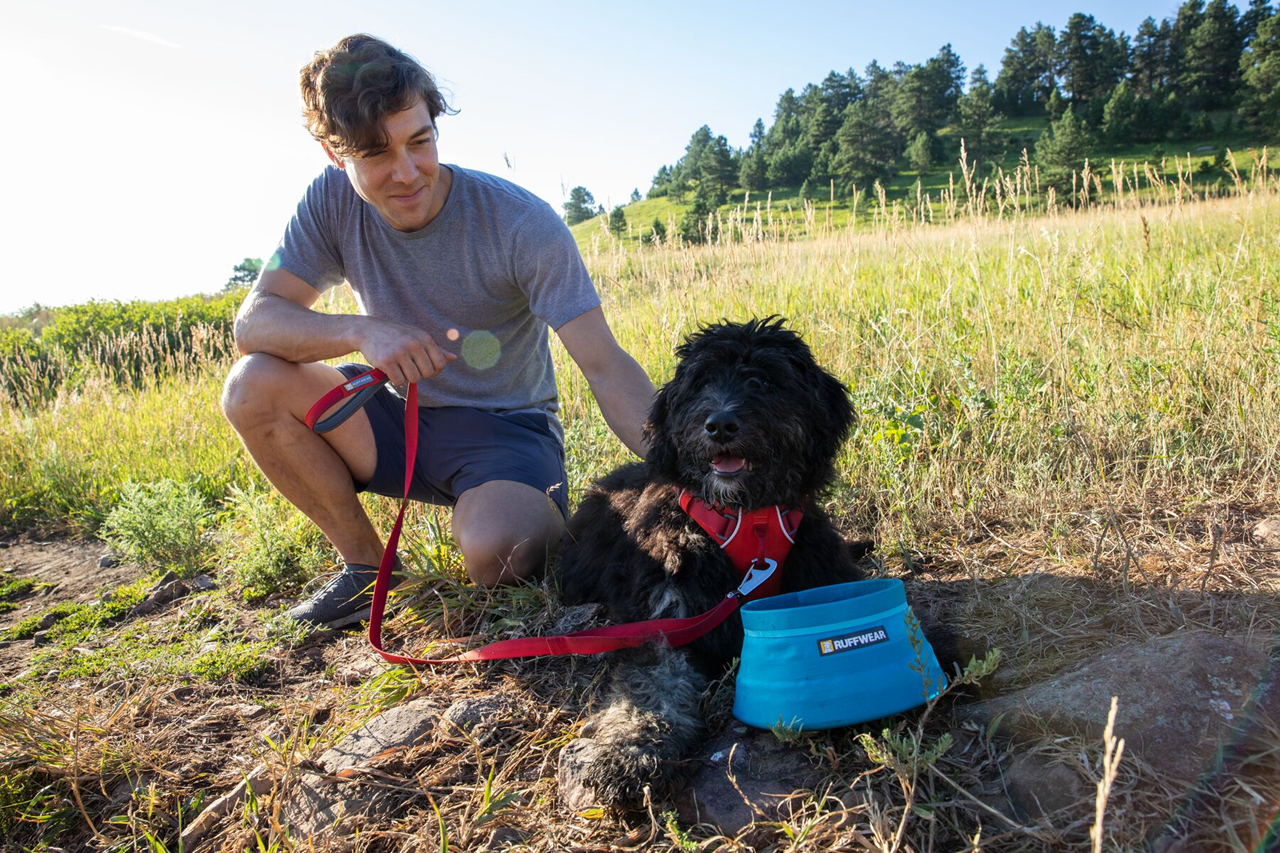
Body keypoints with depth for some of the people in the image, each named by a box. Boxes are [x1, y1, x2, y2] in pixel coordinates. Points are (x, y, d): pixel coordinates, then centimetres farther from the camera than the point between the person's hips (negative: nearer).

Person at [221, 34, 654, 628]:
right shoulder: (332, 202, -8)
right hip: (401, 422, 5)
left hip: (504, 428, -4)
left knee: (497, 550, -36)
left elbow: (607, 368, -25)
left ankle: (555, 528, 4)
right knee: (253, 388, -18)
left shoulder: (523, 224, -21)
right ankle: (364, 562, 0)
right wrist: (363, 330, -32)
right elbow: (253, 322, -12)